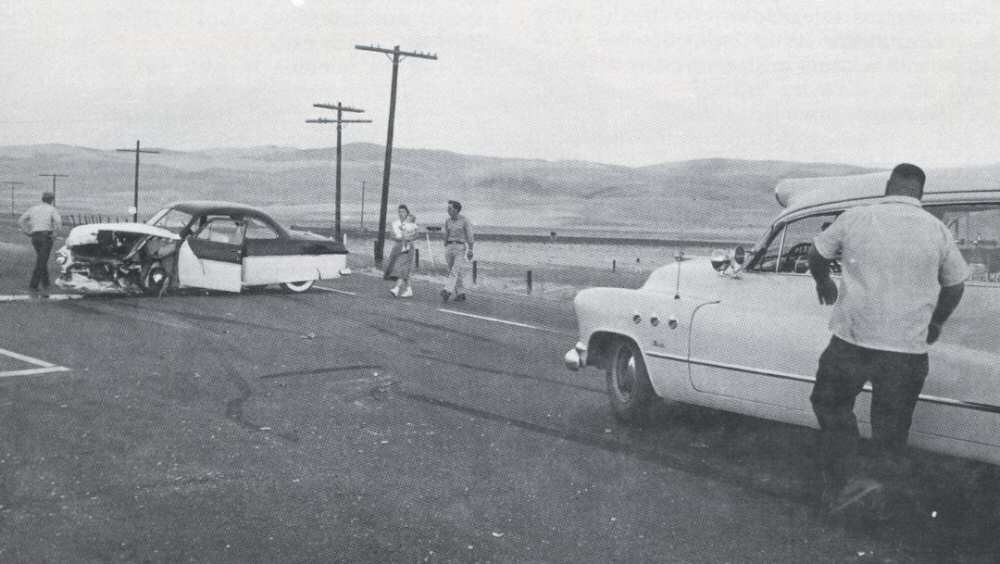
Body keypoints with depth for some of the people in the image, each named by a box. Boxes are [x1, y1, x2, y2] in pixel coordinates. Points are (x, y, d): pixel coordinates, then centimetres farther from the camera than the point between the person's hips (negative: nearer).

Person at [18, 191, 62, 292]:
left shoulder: (33, 208, 12)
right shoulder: (52, 209, -1)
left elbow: (20, 220, 6)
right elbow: (58, 221, -19)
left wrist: (27, 233, 8)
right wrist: (55, 234, -7)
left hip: (35, 237, 5)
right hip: (46, 237, -5)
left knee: (41, 259, 22)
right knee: (42, 261, -4)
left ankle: (45, 282, 23)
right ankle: (33, 284, -13)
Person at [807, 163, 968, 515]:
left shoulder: (855, 218, -2)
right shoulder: (936, 229, 1)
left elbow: (816, 256, 9)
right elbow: (955, 285, 11)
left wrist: (823, 283, 31)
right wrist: (936, 324, 27)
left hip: (852, 338, -1)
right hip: (909, 347, 1)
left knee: (831, 405, 17)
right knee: (891, 420, 18)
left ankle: (843, 480, 7)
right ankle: (878, 478, 17)